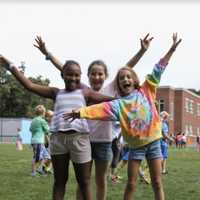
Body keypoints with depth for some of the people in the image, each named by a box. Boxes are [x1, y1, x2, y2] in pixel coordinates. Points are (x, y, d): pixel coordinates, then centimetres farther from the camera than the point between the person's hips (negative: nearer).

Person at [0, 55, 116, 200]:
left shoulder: (85, 93, 10)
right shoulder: (56, 93, 13)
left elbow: (110, 100, 8)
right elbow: (30, 86, 8)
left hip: (79, 138, -2)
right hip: (58, 138, 2)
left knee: (84, 182, 6)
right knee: (59, 180, 11)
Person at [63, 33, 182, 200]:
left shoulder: (146, 91, 0)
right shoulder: (118, 104, -4)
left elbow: (158, 71, -1)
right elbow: (101, 108, -18)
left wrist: (172, 49, -4)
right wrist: (81, 112, -35)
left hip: (153, 141, 1)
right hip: (136, 145, 0)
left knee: (157, 182, 5)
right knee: (131, 184, 5)